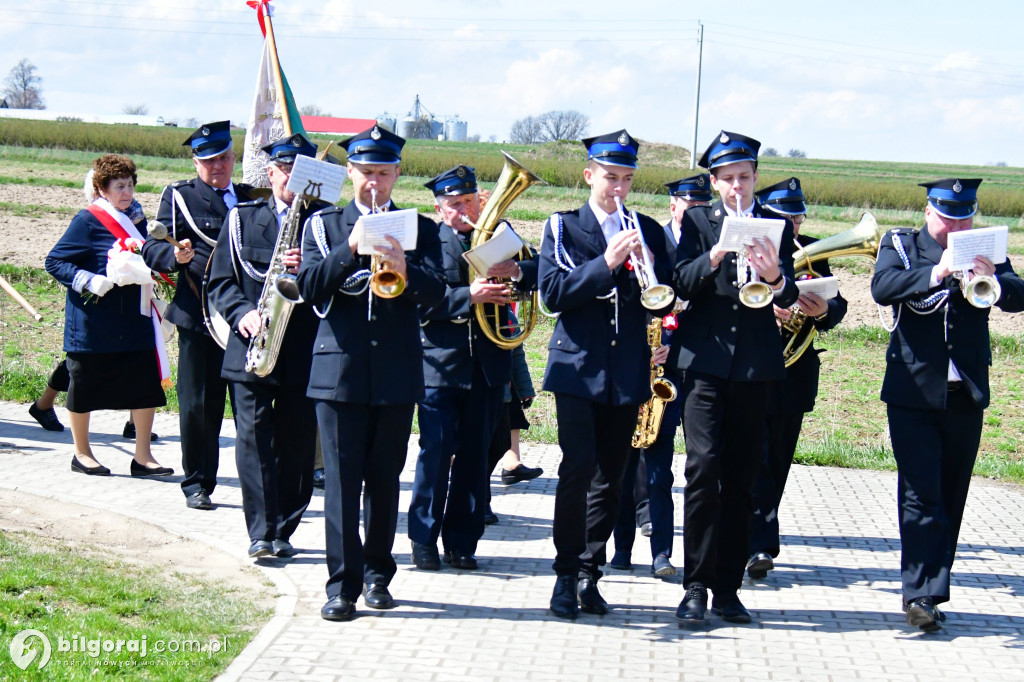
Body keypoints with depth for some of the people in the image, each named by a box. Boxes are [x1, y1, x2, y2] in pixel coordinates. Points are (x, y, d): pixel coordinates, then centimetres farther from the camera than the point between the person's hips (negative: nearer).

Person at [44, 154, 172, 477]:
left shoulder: (135, 218, 10)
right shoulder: (88, 221, -9)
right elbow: (55, 261, -10)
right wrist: (89, 282, -21)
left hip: (134, 318, 6)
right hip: (93, 321, -6)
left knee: (146, 385, 0)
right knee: (84, 387, 7)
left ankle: (143, 456, 9)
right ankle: (81, 453, 23)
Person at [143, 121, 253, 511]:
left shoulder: (250, 199, 17)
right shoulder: (179, 196, 4)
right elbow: (152, 249, -3)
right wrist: (176, 256, -25)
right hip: (199, 314, -3)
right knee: (199, 405, 3)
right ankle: (197, 483, 15)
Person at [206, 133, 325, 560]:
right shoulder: (242, 218, 11)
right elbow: (221, 280, 8)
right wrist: (242, 313, -9)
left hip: (305, 351, 0)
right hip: (251, 347, 0)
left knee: (297, 442, 2)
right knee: (253, 437, -8)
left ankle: (283, 531, 12)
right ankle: (260, 532, -6)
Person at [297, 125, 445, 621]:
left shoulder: (419, 229, 10)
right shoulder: (323, 225, 8)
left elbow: (435, 291, -4)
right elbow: (309, 287, -5)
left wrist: (405, 269, -24)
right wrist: (350, 250, -18)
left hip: (397, 372, 1)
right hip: (340, 369, -1)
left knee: (385, 478, 8)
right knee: (341, 480, -5)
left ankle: (377, 574, 20)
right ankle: (343, 585, -2)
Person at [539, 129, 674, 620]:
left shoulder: (648, 231, 11)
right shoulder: (563, 227, 3)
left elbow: (665, 303, 6)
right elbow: (553, 294, -10)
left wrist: (649, 265, -13)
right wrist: (606, 263, -19)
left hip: (627, 372, 3)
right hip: (578, 366, -3)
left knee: (610, 477, 5)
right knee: (578, 469, -13)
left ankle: (589, 574, 15)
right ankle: (566, 575, -4)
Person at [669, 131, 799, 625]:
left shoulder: (778, 227, 10)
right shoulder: (697, 221, 8)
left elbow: (790, 297, 0)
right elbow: (682, 284, -6)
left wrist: (775, 276, -22)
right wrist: (715, 257, -24)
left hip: (755, 363, 2)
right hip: (704, 358, -2)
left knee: (741, 478, 4)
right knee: (703, 467, -12)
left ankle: (728, 588, 10)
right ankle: (696, 586, -7)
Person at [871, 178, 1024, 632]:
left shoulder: (984, 251, 10)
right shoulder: (901, 245, 3)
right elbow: (882, 287, -16)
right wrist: (935, 274, -28)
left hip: (966, 394, 3)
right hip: (914, 391, -3)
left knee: (951, 497, 8)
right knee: (921, 494, -8)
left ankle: (929, 590, 17)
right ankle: (922, 593, -6)